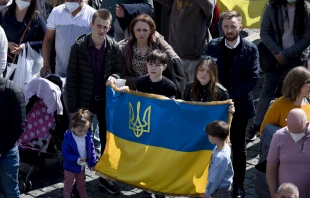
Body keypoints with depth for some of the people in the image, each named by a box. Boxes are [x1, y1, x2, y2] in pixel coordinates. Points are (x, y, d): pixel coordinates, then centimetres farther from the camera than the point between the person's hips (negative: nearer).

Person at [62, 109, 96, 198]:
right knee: (68, 185, 10)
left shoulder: (88, 135, -13)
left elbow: (91, 149, -1)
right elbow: (65, 154, -24)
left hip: (82, 166, 5)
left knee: (81, 183, 25)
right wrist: (76, 159, -35)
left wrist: (93, 163, -4)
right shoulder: (68, 137, -26)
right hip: (71, 166, -5)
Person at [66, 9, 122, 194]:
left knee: (107, 139, 12)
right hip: (84, 100, -2)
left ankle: (105, 177, 28)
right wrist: (72, 107, -9)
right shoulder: (78, 47, -12)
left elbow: (119, 70, 6)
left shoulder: (114, 47, -6)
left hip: (106, 100, 2)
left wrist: (114, 77, -20)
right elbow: (71, 79, -8)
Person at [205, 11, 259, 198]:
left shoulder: (251, 49, -6)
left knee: (239, 146, 9)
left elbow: (253, 78, -10)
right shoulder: (213, 46, -1)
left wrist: (232, 97, -18)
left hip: (239, 105, -1)